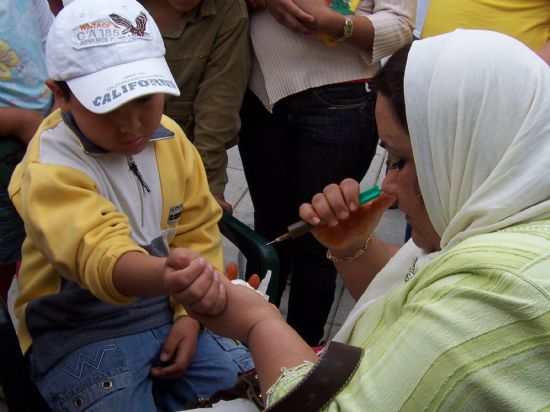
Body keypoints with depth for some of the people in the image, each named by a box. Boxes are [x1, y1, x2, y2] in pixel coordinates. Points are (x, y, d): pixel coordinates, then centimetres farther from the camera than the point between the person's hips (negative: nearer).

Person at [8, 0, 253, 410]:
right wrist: (165, 273, -60)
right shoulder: (49, 169, -21)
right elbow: (98, 251, -39)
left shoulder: (170, 137, -2)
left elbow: (198, 231, 5)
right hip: (83, 333, -5)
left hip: (169, 313, 5)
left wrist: (190, 313, -5)